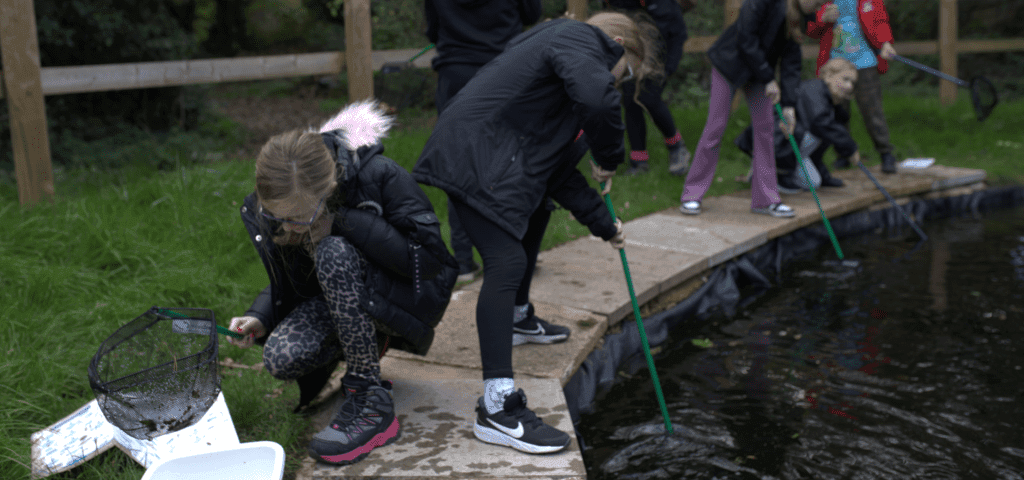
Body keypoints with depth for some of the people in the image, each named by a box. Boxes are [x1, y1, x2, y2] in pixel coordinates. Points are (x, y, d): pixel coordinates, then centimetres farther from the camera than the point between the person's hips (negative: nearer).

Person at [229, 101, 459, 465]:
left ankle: (372, 405, -25)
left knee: (333, 254, -34)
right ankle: (369, 341, 9)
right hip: (341, 302, 5)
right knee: (280, 358, -24)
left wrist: (348, 222, -32)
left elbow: (430, 258, -27)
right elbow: (288, 281, 5)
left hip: (411, 296, -5)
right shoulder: (274, 207, -11)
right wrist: (260, 317, -16)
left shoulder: (380, 176, -27)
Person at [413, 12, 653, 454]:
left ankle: (516, 321, 49)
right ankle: (497, 409, -17)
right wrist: (609, 159, -9)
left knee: (534, 207, 30)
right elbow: (597, 98, -27)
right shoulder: (580, 38, -3)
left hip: (483, 158, 11)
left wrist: (601, 223, 27)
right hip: (473, 158, -11)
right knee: (507, 263, -17)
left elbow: (557, 167, 28)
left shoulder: (564, 51, 26)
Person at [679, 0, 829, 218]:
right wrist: (768, 79, -20)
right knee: (715, 126, -6)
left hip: (759, 70, 7)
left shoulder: (798, 18, -1)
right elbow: (746, 38, -26)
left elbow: (791, 61, -3)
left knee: (765, 128, 2)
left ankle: (765, 199, 10)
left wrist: (788, 104, -10)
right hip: (730, 63, -7)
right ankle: (692, 194, 5)